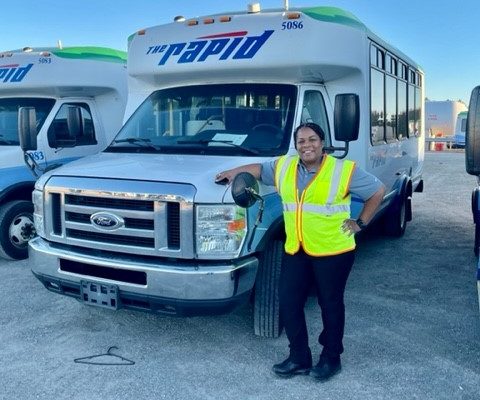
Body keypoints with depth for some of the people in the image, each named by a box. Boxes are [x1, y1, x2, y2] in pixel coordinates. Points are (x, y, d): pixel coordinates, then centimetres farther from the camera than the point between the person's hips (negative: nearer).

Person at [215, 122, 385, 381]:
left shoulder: (344, 170, -8)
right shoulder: (284, 167, 6)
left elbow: (378, 191, -1)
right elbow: (259, 169, 24)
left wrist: (360, 223, -3)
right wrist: (235, 171, 10)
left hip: (333, 252, -4)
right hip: (295, 251, 5)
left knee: (330, 305, 9)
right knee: (288, 303, 5)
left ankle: (331, 358, 27)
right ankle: (299, 358, 22)